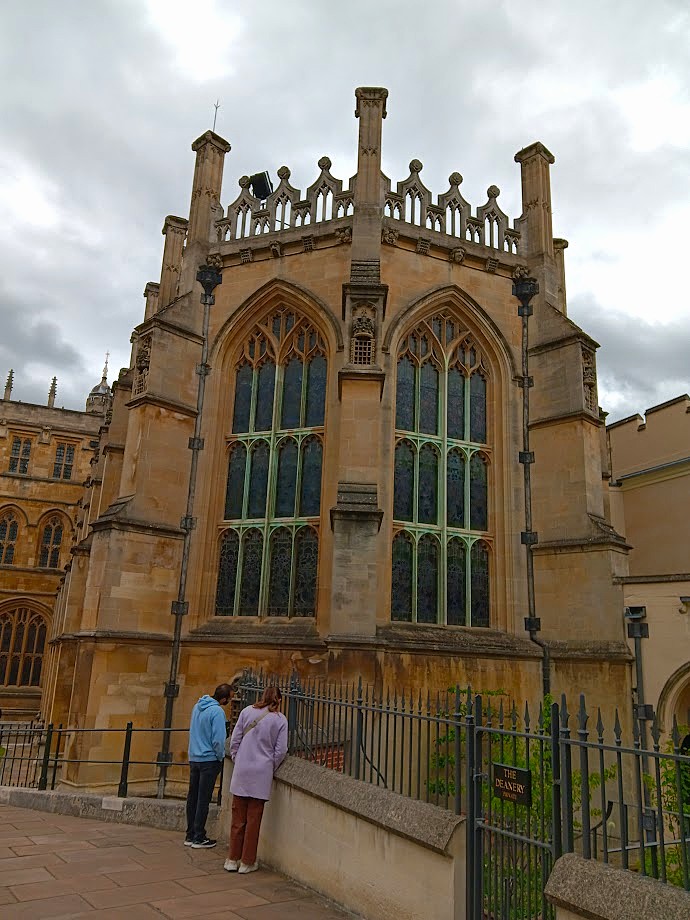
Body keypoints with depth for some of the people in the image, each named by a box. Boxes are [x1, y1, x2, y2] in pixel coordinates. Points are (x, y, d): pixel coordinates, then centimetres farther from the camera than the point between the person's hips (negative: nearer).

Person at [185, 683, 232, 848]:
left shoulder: (197, 706, 5)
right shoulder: (217, 711, -20)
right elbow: (218, 740, -22)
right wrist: (220, 757, -4)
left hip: (193, 758, 7)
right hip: (209, 760, -7)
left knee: (192, 797, 14)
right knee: (203, 799, 2)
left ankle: (190, 835, 22)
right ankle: (199, 838, 8)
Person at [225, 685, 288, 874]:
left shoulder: (247, 712, 2)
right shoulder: (280, 720, -2)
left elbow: (234, 740, 3)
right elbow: (280, 750, -3)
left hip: (241, 772, 2)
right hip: (262, 774, -2)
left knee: (238, 818, 11)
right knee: (253, 819, 8)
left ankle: (233, 859, 19)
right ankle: (247, 862, 15)